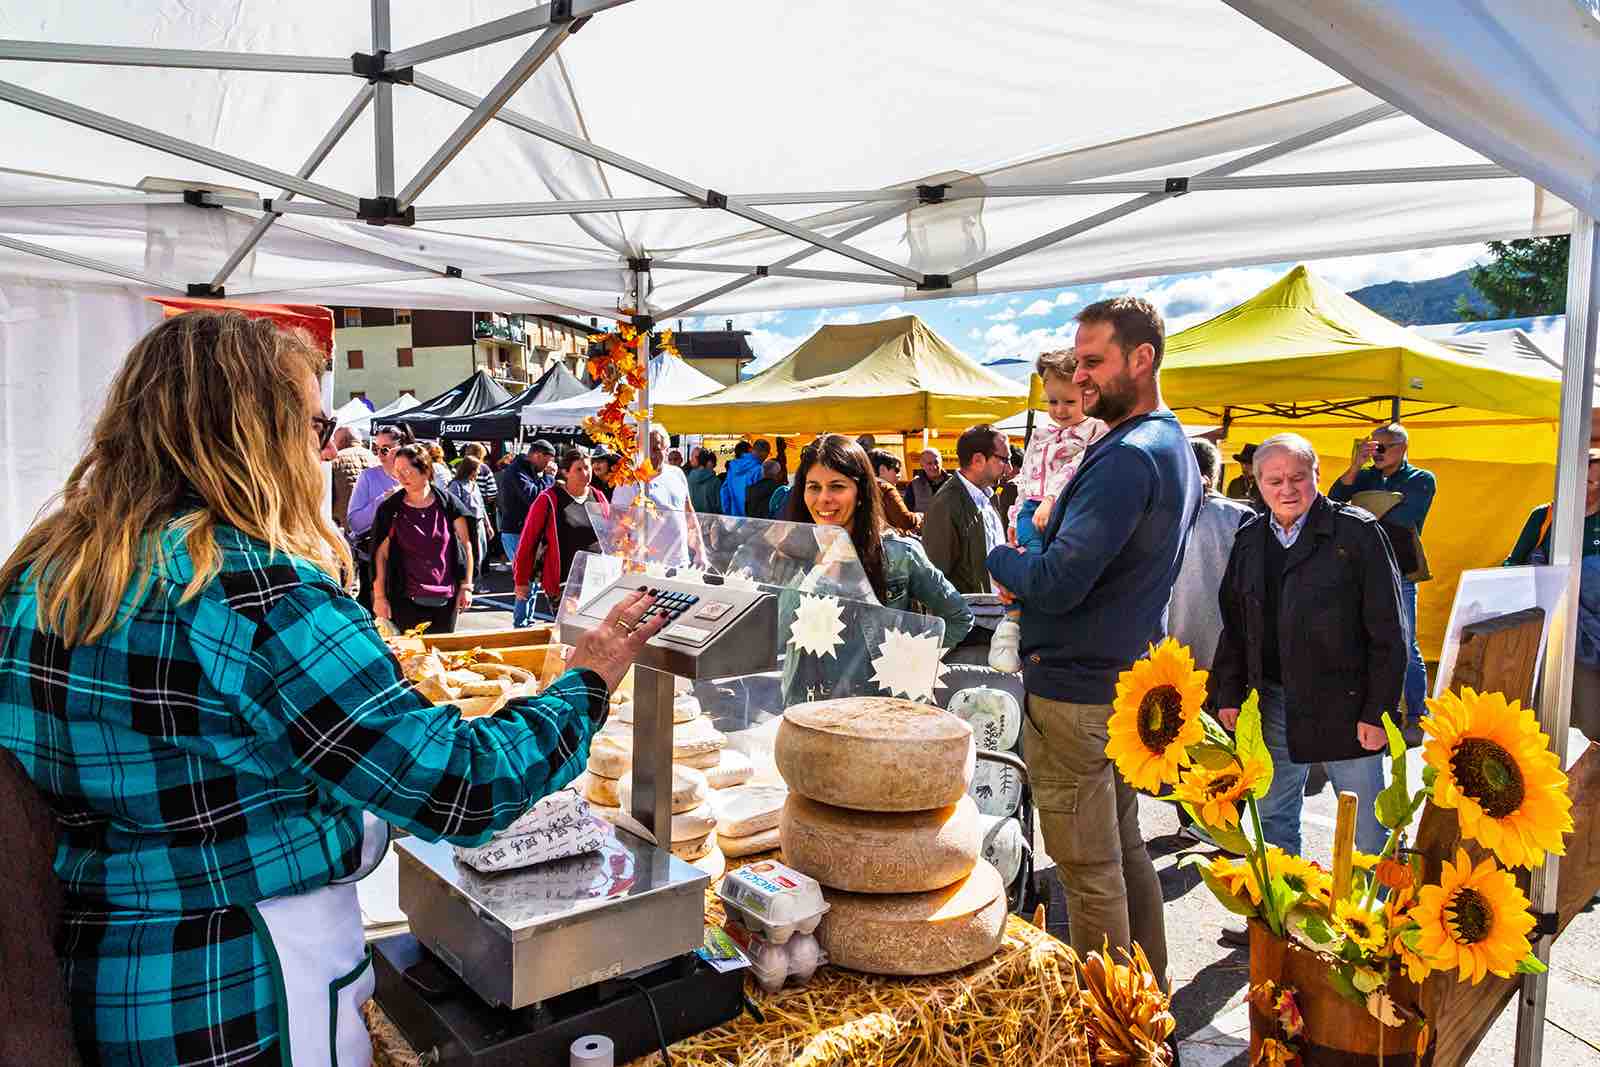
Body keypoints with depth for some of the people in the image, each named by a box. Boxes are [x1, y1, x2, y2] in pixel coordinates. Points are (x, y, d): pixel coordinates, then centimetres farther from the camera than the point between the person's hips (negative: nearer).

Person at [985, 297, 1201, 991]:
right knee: (1124, 846, 22)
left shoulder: (1127, 458, -22)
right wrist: (1035, 560, 2)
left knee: (1088, 869, 3)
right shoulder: (1173, 445, 12)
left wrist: (1002, 559, -8)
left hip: (1076, 690, -10)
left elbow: (1058, 583, -29)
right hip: (1129, 678, 10)